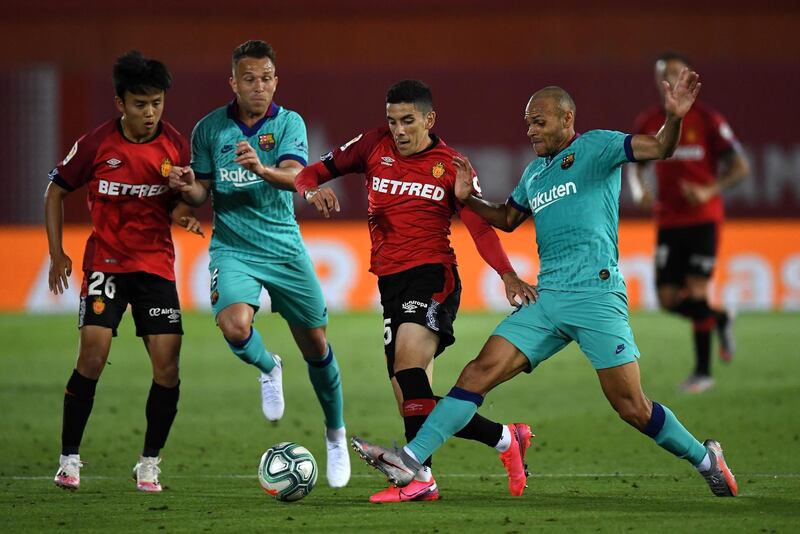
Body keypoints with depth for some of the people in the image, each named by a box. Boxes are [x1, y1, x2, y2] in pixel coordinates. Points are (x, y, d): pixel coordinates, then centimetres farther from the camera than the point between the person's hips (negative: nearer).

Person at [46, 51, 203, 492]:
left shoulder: (175, 145, -3)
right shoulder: (97, 144, -8)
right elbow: (56, 191, 3)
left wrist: (183, 213, -14)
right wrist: (57, 253, -1)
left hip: (157, 265, 2)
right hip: (106, 261, -2)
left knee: (167, 363, -8)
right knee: (93, 352, -17)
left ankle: (149, 463, 8)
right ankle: (69, 458, -4)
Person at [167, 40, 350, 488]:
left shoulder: (289, 123, -5)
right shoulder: (210, 128, 0)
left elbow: (294, 177, -22)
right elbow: (203, 193, 8)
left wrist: (262, 169, -43)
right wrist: (188, 187, -16)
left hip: (284, 247, 0)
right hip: (232, 248, 0)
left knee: (315, 344, 6)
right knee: (235, 326, -27)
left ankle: (336, 435, 28)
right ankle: (268, 369, 9)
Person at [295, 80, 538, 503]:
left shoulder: (451, 166, 2)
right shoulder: (375, 146, 9)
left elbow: (479, 227, 0)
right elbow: (312, 173, 11)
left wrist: (508, 276, -15)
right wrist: (312, 190, -13)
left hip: (432, 276, -5)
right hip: (390, 280, 5)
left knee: (409, 356, -29)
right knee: (416, 406, 2)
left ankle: (421, 476, -30)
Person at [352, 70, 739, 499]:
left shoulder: (596, 147, 0)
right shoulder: (535, 171, 21)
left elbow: (658, 148, -12)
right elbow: (507, 219, 36)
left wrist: (673, 118, -33)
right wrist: (467, 198, 19)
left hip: (596, 296, -7)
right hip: (546, 299, 7)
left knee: (631, 406, -7)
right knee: (481, 370, -6)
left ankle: (705, 459, 14)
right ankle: (410, 460, -11)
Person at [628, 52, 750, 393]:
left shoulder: (707, 120, -7)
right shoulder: (648, 123, 4)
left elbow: (740, 167, -6)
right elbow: (635, 164, 18)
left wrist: (710, 191, -21)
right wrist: (638, 189, -4)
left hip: (703, 218, -4)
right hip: (668, 221, 4)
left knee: (695, 292, -12)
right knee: (668, 299, -1)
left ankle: (703, 371, 0)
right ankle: (720, 320, 28)